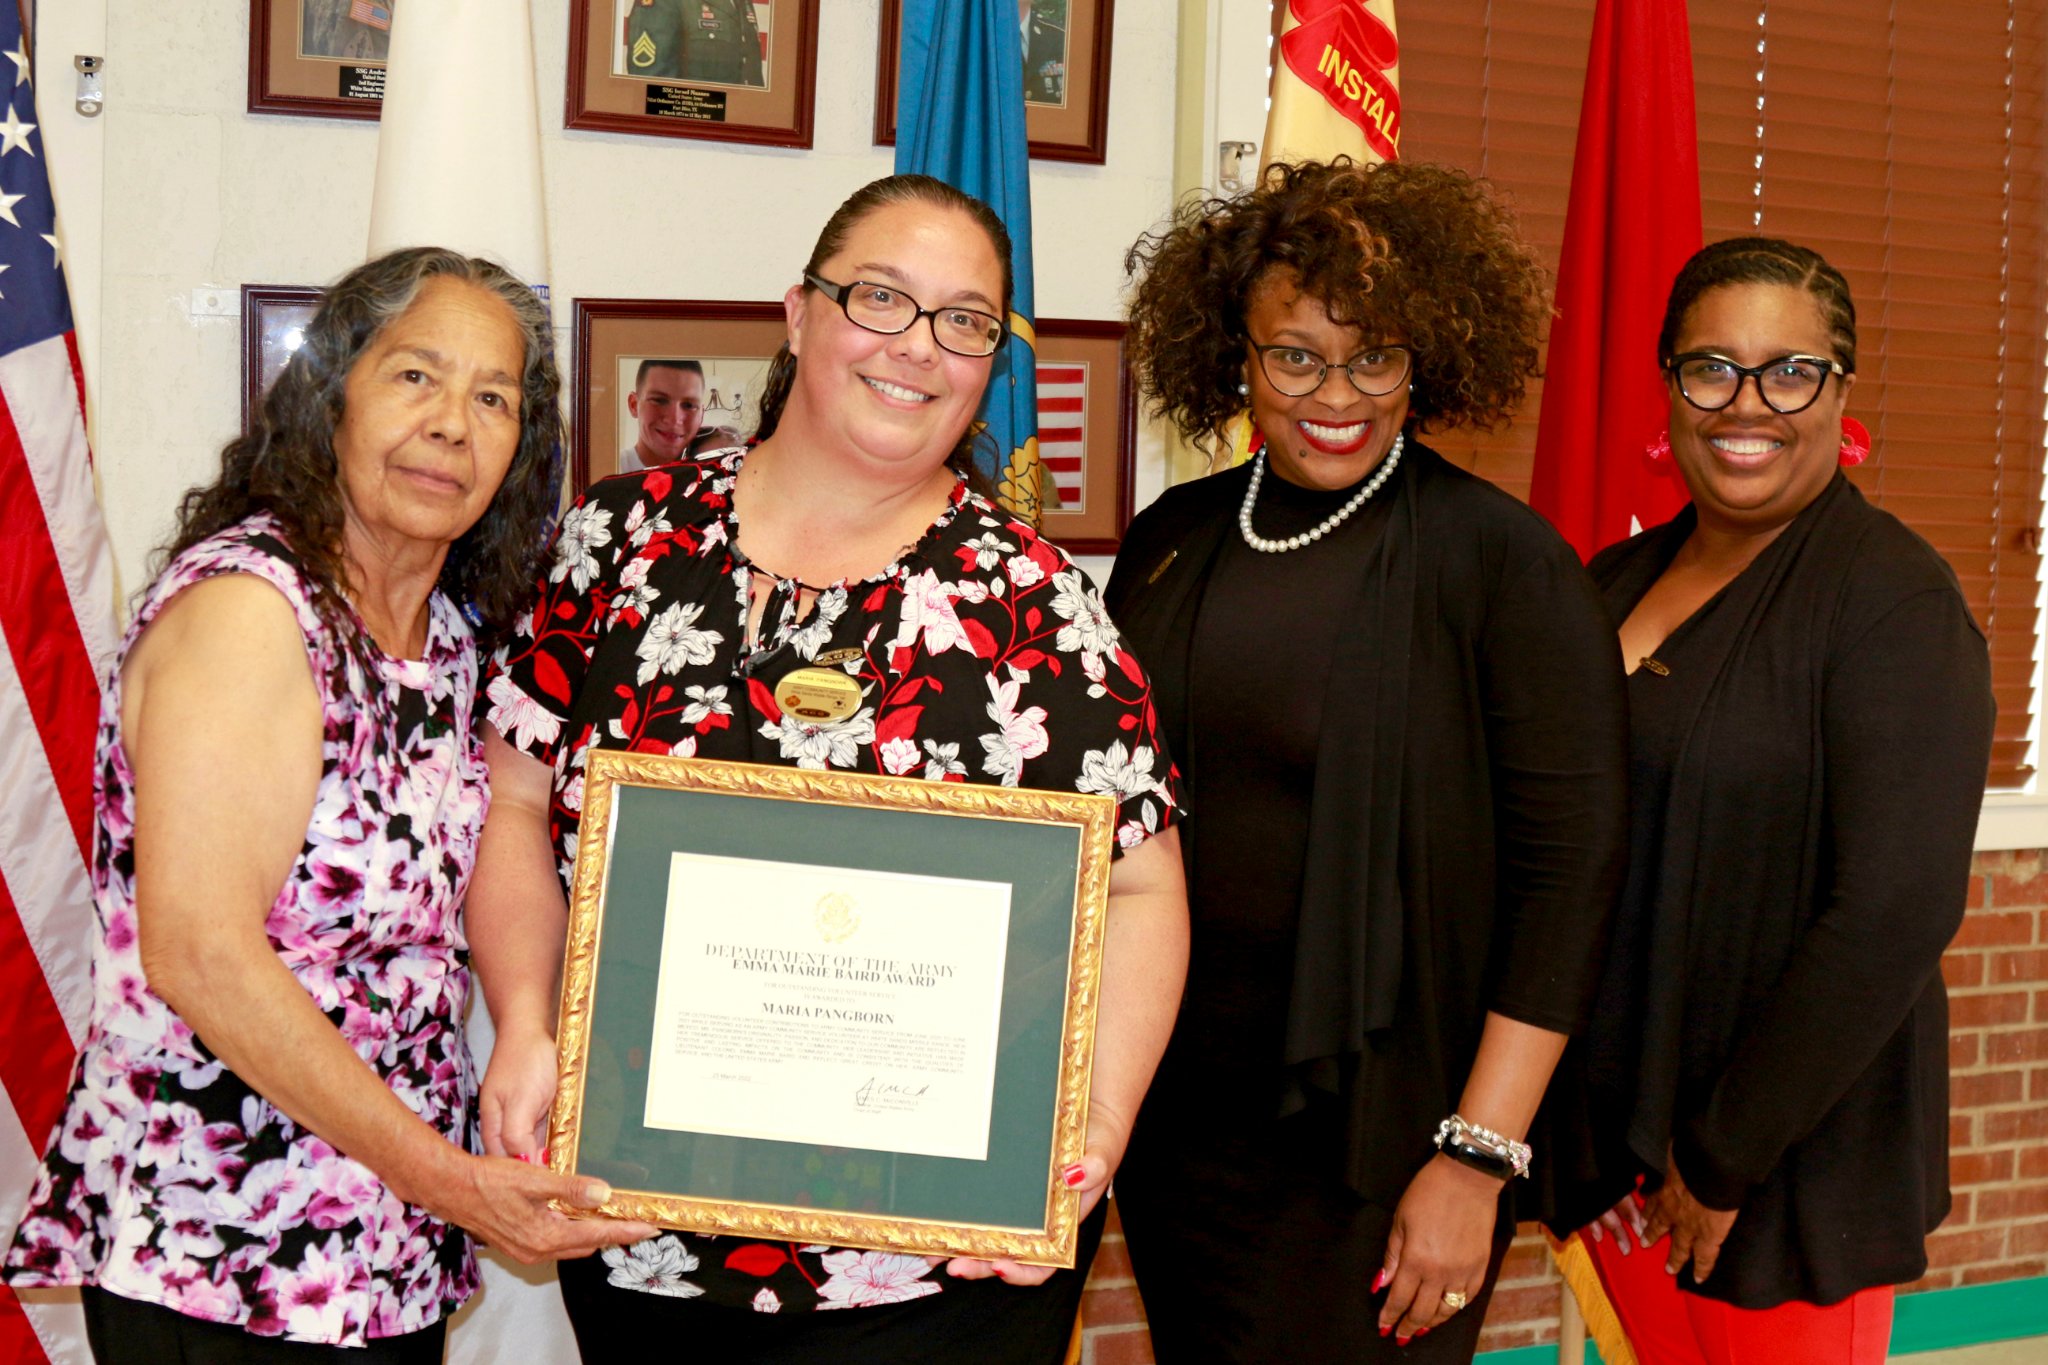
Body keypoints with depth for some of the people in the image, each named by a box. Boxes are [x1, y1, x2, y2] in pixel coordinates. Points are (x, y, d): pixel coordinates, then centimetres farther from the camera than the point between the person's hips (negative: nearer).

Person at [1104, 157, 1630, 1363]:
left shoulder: (1505, 563, -11)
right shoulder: (1173, 542, 5)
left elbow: (1570, 869, -13)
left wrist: (1478, 1161, -16)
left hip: (1372, 1141, -5)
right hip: (1170, 1116, 5)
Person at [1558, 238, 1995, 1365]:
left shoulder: (1895, 602, -14)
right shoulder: (1621, 579, 7)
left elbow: (1895, 914, -20)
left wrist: (1725, 1153, -15)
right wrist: (1582, 1134, 1)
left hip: (1800, 1151, -6)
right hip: (1614, 1125, 6)